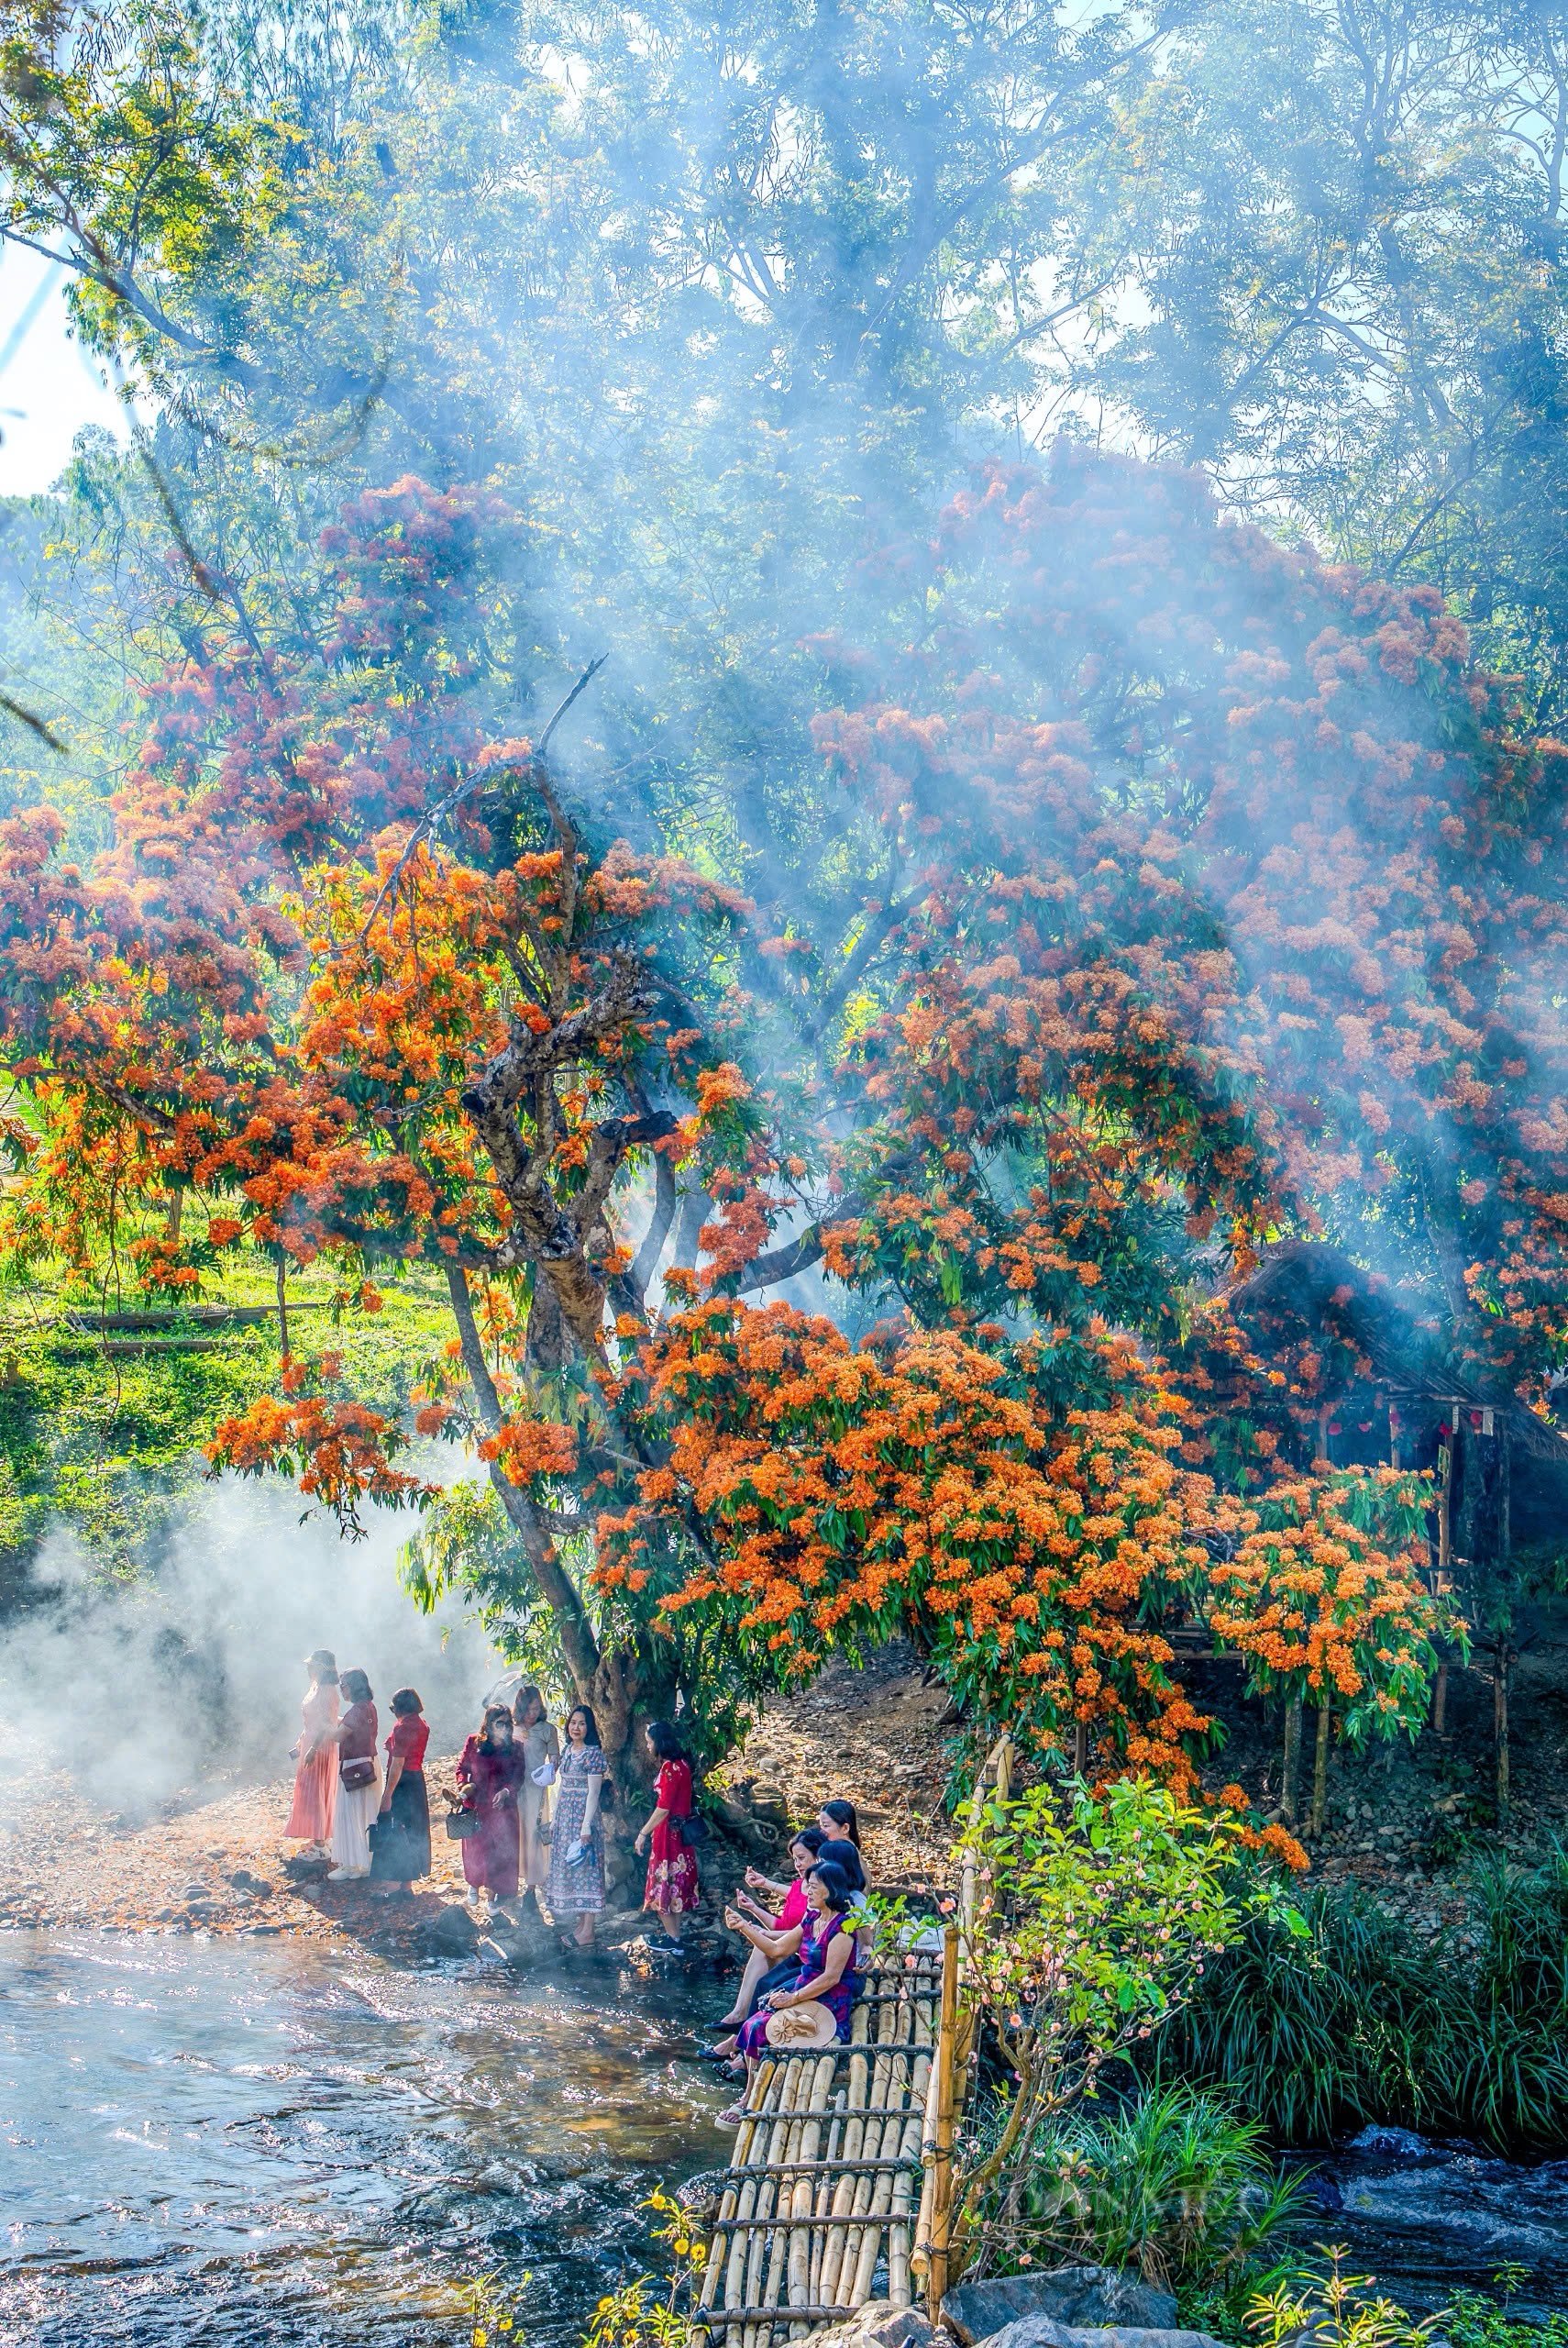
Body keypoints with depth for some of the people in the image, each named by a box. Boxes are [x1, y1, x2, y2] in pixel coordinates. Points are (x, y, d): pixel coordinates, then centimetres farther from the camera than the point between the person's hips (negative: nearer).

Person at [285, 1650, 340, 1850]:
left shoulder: (327, 1691, -18)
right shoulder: (316, 1687, 12)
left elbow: (326, 1724, -25)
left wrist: (313, 1749, -29)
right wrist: (300, 1744, 24)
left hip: (321, 1747, -10)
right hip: (310, 1744, 10)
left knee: (315, 1792, -6)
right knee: (309, 1791, 15)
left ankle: (320, 1842, -2)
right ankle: (320, 1838, 22)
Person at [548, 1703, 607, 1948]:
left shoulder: (594, 1753, -13)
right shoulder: (568, 1751, 12)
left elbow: (593, 1792, -16)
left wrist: (586, 1826, -20)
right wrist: (555, 1820, 17)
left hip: (582, 1816, -9)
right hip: (564, 1816, 9)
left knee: (585, 1869, -5)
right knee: (567, 1869, 12)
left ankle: (587, 1932, -2)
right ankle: (578, 1922, 21)